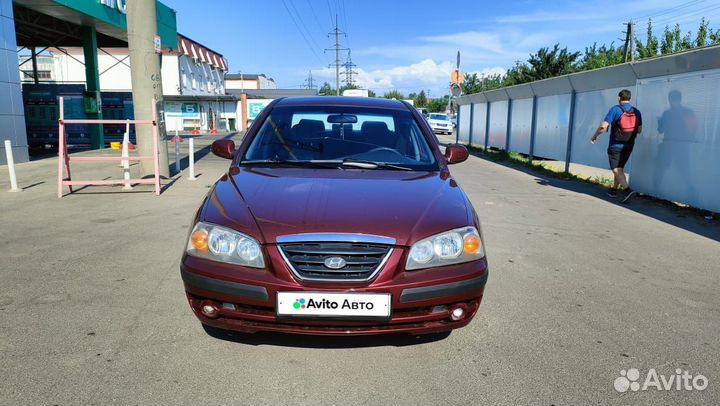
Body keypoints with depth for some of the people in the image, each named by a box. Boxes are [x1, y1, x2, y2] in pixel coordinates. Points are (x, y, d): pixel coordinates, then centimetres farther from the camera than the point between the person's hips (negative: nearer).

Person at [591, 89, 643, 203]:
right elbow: (639, 130, 8)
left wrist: (595, 136, -4)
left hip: (615, 146, -6)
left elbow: (603, 126, -19)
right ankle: (614, 190, 30)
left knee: (616, 170, -5)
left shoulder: (615, 109, -13)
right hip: (629, 146, 6)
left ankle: (627, 190, -23)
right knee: (620, 168, 20)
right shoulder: (637, 112, 3)